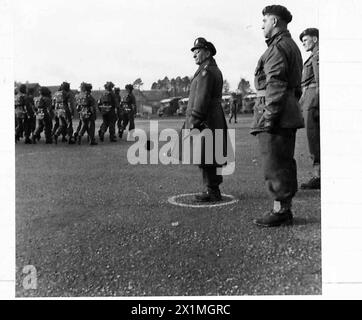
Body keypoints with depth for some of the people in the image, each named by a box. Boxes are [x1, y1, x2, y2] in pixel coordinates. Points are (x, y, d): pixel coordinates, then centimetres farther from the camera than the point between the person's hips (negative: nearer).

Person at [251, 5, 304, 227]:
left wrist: (268, 117, -20)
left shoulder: (278, 47, -10)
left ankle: (279, 211, 0)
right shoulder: (293, 47, 22)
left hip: (275, 115, -10)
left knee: (275, 166, -5)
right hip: (290, 115, 10)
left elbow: (275, 86, -19)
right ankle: (286, 209, 20)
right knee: (285, 164, 12)